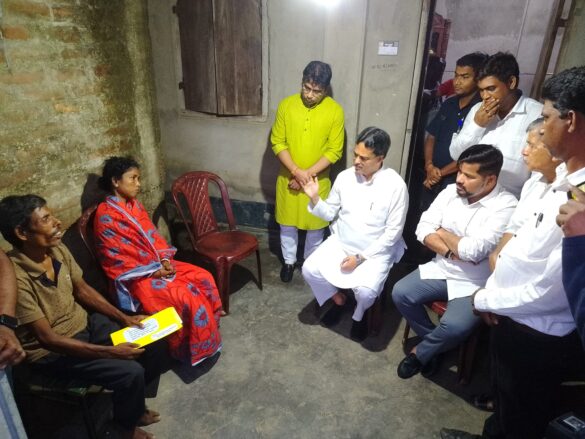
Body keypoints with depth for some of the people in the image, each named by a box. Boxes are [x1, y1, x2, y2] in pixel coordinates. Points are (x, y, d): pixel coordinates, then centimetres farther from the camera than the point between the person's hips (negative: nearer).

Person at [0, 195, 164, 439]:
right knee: (131, 372, -21)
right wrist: (109, 352, -28)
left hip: (84, 323, 7)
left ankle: (134, 404, 22)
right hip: (51, 352, -7)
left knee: (154, 343, -2)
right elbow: (48, 339, -27)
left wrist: (123, 318, -2)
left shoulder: (57, 249, -8)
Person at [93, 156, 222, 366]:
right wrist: (154, 272, -18)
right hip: (137, 276, -8)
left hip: (158, 264, 8)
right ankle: (192, 351, -1)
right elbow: (118, 261, -18)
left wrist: (165, 260, -7)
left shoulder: (134, 205, 7)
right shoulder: (106, 216, -17)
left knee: (203, 278, -5)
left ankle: (208, 333, 10)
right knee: (186, 298, -22)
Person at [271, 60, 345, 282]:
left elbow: (334, 151, -10)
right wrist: (296, 171, -18)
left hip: (318, 180, -1)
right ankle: (289, 261, 37)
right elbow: (277, 142, -6)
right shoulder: (286, 105, -7)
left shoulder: (335, 111, -11)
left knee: (315, 225, 13)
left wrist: (308, 173, -18)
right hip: (288, 178, 1)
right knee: (287, 223, 14)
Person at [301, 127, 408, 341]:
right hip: (340, 242, 4)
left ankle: (359, 315, 12)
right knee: (309, 270, -13)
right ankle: (338, 299, 17)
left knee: (365, 290, -27)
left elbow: (393, 232, -15)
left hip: (376, 251, -4)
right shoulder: (345, 177, -5)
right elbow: (329, 214, 4)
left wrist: (360, 257, -18)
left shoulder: (396, 186, -18)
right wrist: (315, 198, -17)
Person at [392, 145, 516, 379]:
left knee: (455, 326, -27)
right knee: (400, 293, -10)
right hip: (441, 269, 6)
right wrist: (450, 252, -19)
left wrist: (441, 232, -10)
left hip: (475, 284, -5)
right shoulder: (451, 192, -2)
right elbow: (423, 229, -5)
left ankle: (421, 352, 6)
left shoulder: (506, 206, -19)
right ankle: (433, 342, 13)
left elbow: (473, 250, -26)